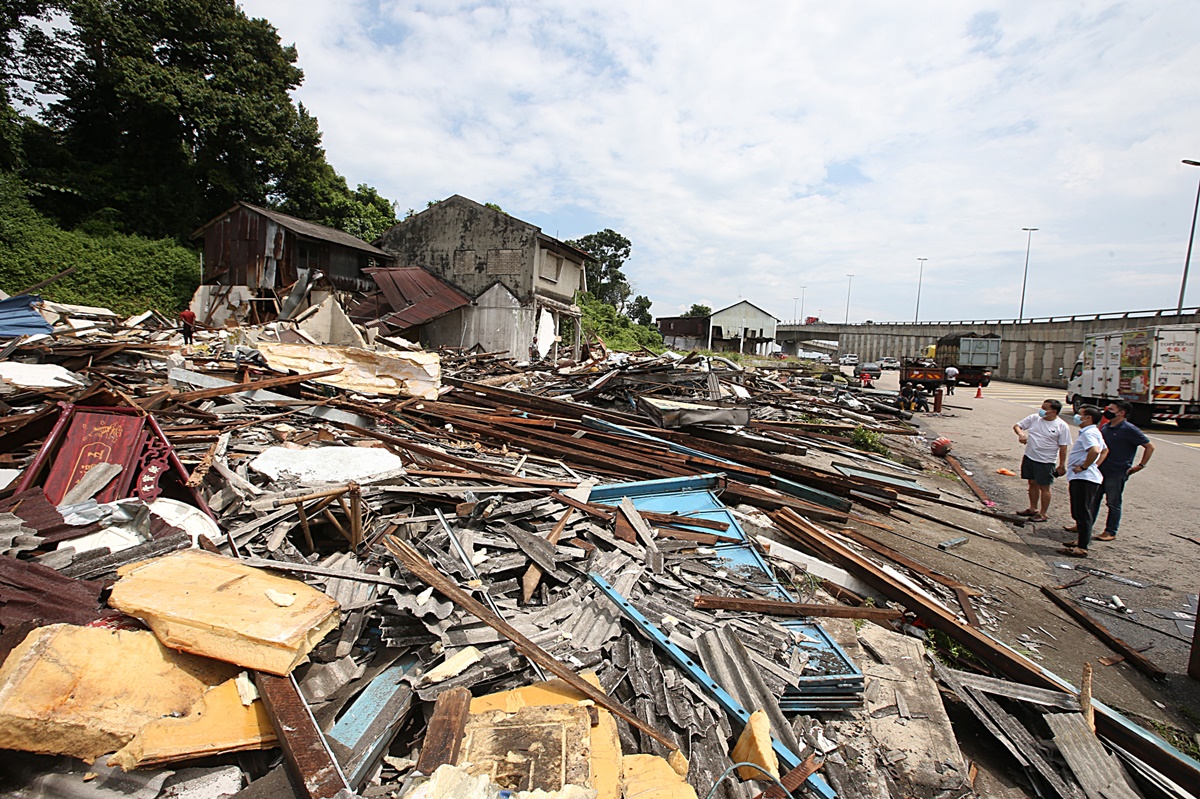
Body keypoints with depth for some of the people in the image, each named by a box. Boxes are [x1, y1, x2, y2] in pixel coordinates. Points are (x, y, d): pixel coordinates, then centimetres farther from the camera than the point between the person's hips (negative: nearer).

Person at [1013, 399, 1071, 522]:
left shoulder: (1062, 426, -9)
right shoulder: (1034, 418, 1)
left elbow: (1063, 448, -7)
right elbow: (1016, 426, 9)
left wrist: (1062, 465, -7)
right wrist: (1021, 433, -13)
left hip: (1045, 462, -5)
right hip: (1029, 457, 5)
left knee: (1044, 487, 4)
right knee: (1032, 484, 17)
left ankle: (1042, 514, 17)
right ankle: (1033, 509, 32)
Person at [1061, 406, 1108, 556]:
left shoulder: (1088, 433, -16)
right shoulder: (1094, 432, 18)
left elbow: (1095, 450, -33)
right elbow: (1105, 450, 30)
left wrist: (1084, 466, -22)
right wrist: (1096, 465, 18)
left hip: (1084, 479, -11)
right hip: (1082, 478, 11)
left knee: (1082, 513, -6)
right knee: (1080, 513, 19)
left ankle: (1082, 548, -2)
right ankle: (1081, 540, 29)